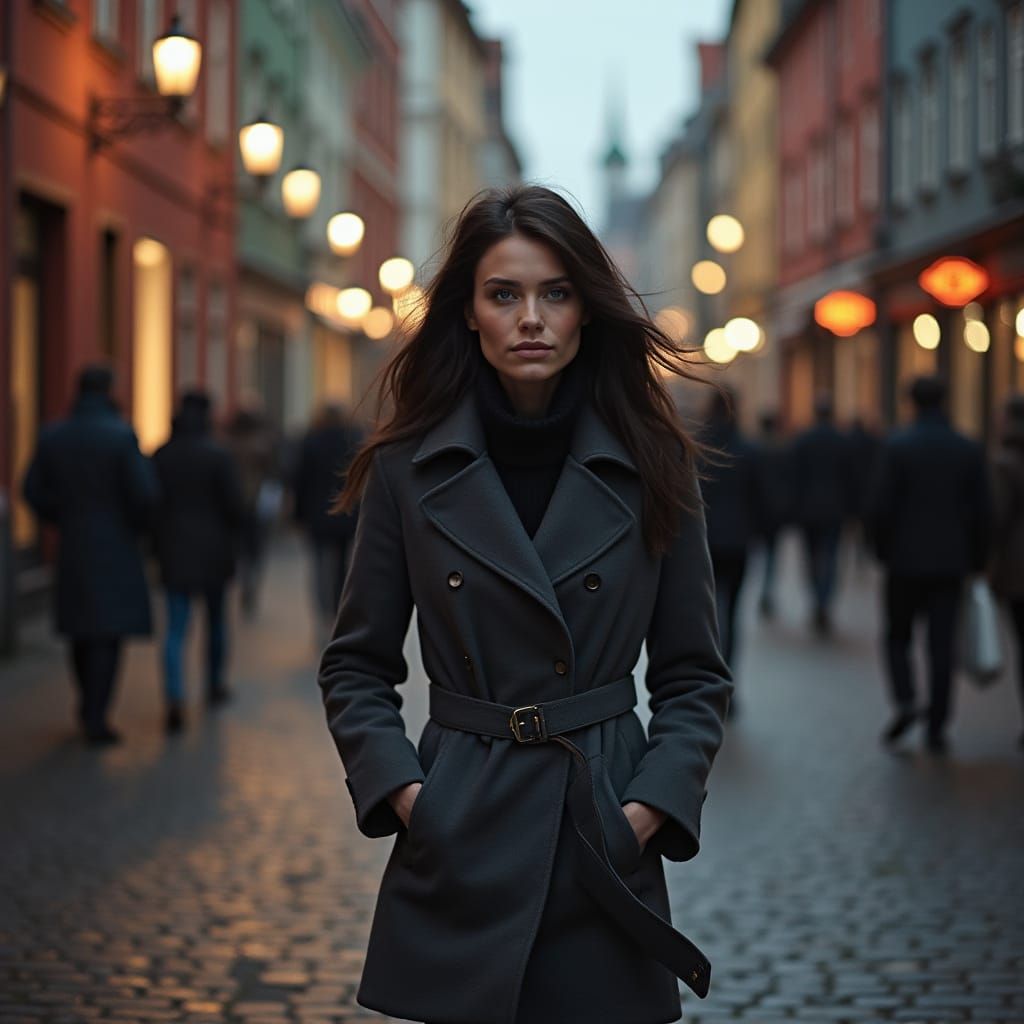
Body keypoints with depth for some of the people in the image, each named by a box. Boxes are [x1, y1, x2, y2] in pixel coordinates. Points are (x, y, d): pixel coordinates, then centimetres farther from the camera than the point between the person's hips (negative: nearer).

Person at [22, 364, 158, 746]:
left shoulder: (52, 436, 0)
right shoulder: (122, 435, -14)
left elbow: (33, 490, 2)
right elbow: (144, 492, -18)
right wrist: (138, 525, 2)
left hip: (72, 544, 5)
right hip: (116, 545, -5)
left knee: (81, 626, 19)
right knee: (109, 631, -2)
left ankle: (89, 705, 31)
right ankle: (96, 719, -7)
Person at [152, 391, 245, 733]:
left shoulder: (160, 456, 0)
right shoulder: (218, 454, -10)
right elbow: (234, 503, -11)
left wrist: (158, 545, 12)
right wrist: (233, 537, 5)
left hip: (173, 550, 2)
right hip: (213, 547, -1)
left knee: (175, 628, -2)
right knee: (216, 617, 20)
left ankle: (174, 698, -19)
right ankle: (214, 685, 34)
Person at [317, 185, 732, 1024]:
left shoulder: (652, 468, 0)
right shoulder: (408, 468, 0)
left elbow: (694, 676, 5)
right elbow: (356, 667, 6)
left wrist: (653, 803, -8)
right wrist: (400, 788, -7)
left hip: (602, 839, 0)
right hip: (459, 840, 0)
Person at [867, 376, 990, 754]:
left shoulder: (897, 446, -8)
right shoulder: (969, 450, 1)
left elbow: (880, 506, -10)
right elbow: (981, 513, 2)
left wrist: (883, 550, 4)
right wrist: (976, 561, 12)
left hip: (905, 561, -2)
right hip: (950, 563, 2)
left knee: (898, 637, 13)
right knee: (942, 646, 5)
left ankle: (905, 701, -9)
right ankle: (936, 728, 4)